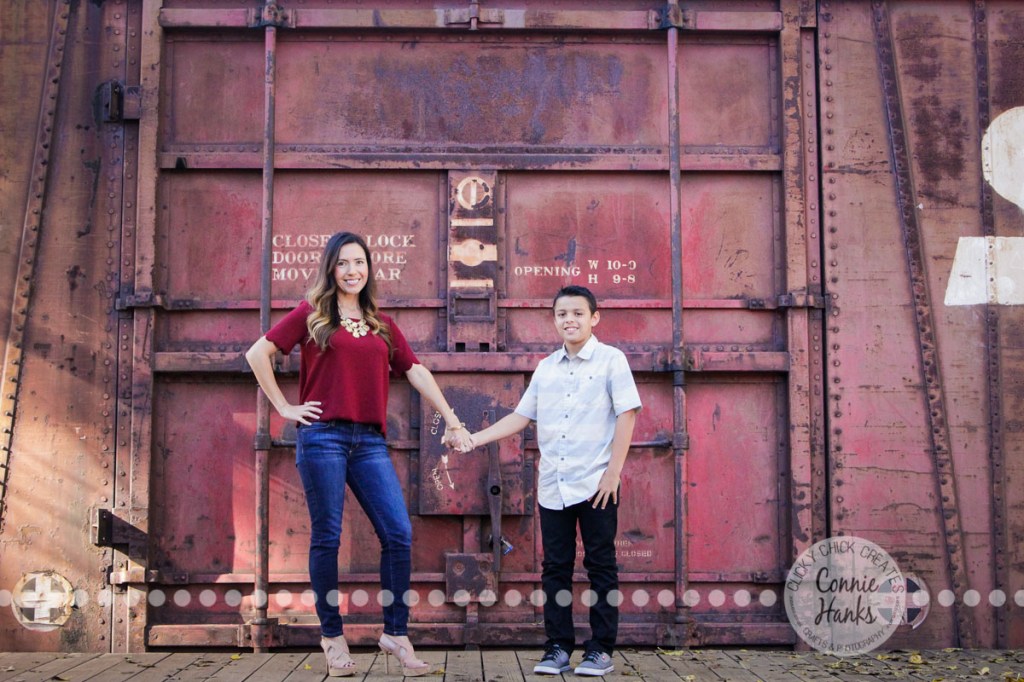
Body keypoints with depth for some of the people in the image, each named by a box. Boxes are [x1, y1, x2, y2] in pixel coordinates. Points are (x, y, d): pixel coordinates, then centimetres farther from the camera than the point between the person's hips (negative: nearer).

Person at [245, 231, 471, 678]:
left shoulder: (381, 324, 17)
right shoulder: (312, 314, 6)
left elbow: (415, 372, 16)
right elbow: (257, 354, 3)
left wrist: (451, 420, 11)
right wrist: (284, 407, -1)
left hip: (369, 441, 4)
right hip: (322, 437, -3)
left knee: (399, 534, -4)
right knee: (327, 537, 1)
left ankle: (395, 634, 8)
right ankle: (332, 637, 14)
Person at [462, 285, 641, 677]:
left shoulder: (611, 360, -1)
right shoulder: (546, 368, 12)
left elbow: (627, 415, -6)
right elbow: (522, 416, 15)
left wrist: (613, 472, -12)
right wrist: (476, 438, 6)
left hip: (596, 484, -4)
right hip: (552, 486, 5)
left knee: (600, 566, 2)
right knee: (556, 567, 6)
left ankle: (601, 649, 10)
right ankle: (558, 647, 14)